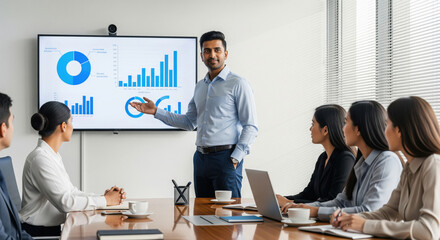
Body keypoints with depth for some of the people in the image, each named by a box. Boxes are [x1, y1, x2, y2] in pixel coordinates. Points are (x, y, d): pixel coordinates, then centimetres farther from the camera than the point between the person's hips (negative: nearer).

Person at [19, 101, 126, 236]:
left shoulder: (53, 155, 13)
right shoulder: (40, 159, -17)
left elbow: (71, 192, 13)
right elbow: (65, 202, -21)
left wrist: (104, 197, 0)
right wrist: (105, 201, -13)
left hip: (52, 229, 8)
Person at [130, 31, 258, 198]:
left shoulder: (238, 84, -4)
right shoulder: (200, 86, 17)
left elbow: (250, 126, -8)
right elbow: (190, 122, 22)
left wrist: (236, 158, -16)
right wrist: (156, 112, 16)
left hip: (225, 157, -6)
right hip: (201, 157, 7)